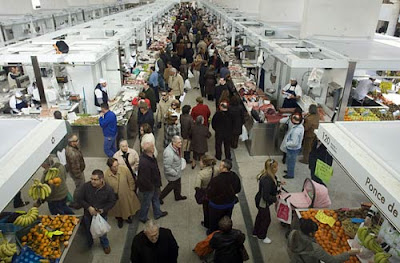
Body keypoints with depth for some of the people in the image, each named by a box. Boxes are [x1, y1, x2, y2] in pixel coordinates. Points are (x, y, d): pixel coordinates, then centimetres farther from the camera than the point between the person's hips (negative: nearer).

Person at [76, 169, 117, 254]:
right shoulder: (86, 186, -21)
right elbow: (79, 198, -12)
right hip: (88, 215, 1)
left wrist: (103, 210, -22)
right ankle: (89, 245, 55)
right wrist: (89, 207, -22)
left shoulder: (108, 189, -22)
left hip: (102, 215, -1)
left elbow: (112, 202, -9)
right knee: (88, 231, 25)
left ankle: (105, 245, 51)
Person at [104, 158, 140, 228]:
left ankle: (128, 216, 60)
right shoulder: (105, 175, -27)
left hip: (126, 194, 1)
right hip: (115, 197, -1)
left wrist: (131, 190, -4)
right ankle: (119, 219, 59)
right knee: (117, 209, 26)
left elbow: (131, 181, -12)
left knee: (128, 206, 27)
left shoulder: (124, 169, -28)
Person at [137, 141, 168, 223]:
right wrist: (151, 187, -17)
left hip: (153, 184, 9)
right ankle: (142, 218, 42)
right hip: (147, 188, -9)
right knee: (146, 203, 16)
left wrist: (157, 184, 14)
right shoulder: (144, 163, -40)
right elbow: (144, 179, -33)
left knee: (156, 198, 29)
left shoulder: (150, 156, -10)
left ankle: (158, 213, 53)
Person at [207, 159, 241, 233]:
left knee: (214, 222, 23)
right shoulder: (235, 177, -17)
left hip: (217, 206, -5)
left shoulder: (215, 180, -36)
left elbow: (209, 195, -25)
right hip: (230, 203, 5)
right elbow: (238, 189, 0)